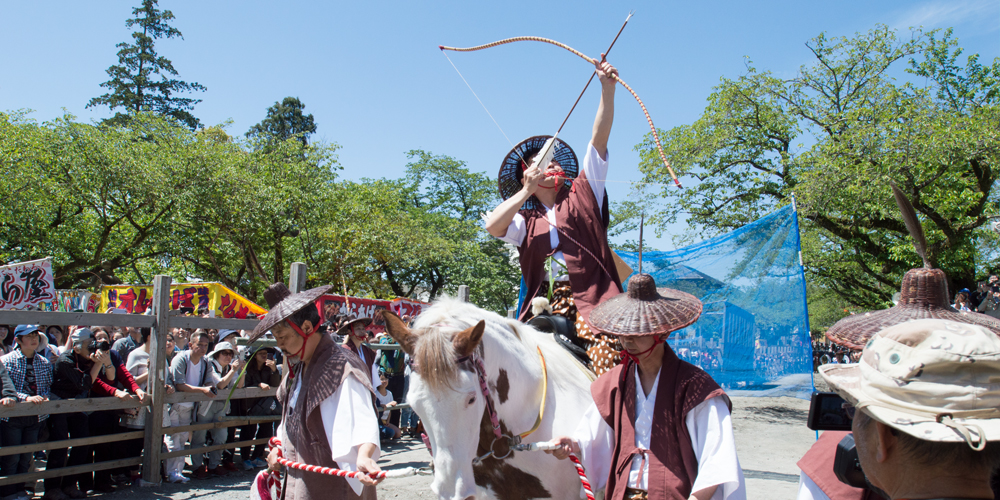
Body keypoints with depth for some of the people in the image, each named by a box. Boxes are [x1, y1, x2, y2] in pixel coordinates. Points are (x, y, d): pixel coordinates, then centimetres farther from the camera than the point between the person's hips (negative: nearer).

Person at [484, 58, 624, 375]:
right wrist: (526, 190, -3)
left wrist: (608, 89, -2)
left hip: (592, 299, -1)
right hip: (545, 306, 2)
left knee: (606, 360, -24)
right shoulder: (525, 222, 19)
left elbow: (599, 139, 7)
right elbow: (492, 226, -4)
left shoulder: (582, 197, 17)